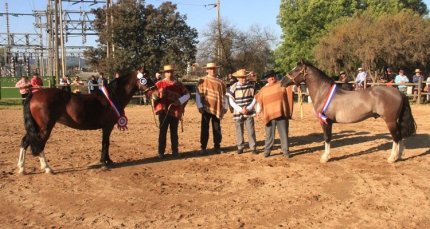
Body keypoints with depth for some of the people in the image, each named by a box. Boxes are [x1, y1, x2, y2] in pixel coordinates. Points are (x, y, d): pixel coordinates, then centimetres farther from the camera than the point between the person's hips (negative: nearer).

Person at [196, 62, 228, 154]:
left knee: (217, 128, 8)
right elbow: (198, 94, -5)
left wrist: (225, 107, 4)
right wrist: (200, 106, -14)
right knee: (205, 128, 2)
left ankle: (217, 147, 18)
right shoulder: (202, 81, 1)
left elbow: (224, 95, 12)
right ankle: (203, 147, 10)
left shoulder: (220, 82, 10)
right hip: (206, 108, -3)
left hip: (217, 109, 3)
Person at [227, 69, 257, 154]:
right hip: (238, 113, 0)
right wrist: (241, 109, -12)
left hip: (249, 112, 0)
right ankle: (240, 147, 20)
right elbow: (231, 101, -4)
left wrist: (248, 108, -9)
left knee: (251, 131, -1)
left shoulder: (251, 85, -2)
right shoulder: (233, 87, -6)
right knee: (239, 131, 8)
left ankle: (253, 147, 7)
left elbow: (254, 98, 2)